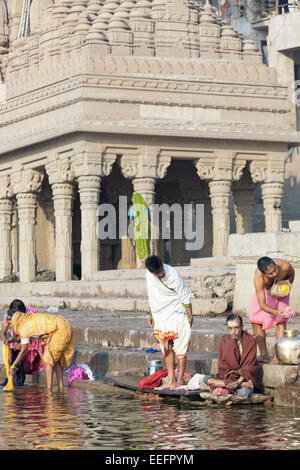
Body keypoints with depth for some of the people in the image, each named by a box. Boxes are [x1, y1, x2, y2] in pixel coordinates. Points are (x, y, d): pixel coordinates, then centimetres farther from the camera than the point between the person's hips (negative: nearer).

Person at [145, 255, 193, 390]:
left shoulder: (173, 275, -22)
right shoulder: (149, 275, -5)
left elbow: (185, 298, -13)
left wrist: (190, 316, -9)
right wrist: (151, 314, 16)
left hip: (176, 316, -5)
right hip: (160, 316, 5)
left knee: (179, 348, -2)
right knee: (167, 348, 7)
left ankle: (180, 380, 3)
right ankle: (171, 380, 11)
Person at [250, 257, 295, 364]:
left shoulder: (285, 266, -40)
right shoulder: (258, 278, -43)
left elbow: (291, 273, -9)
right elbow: (262, 305, -42)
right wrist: (276, 312, -57)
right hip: (264, 290, 0)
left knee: (281, 321, -12)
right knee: (255, 321, -8)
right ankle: (264, 354, -2)